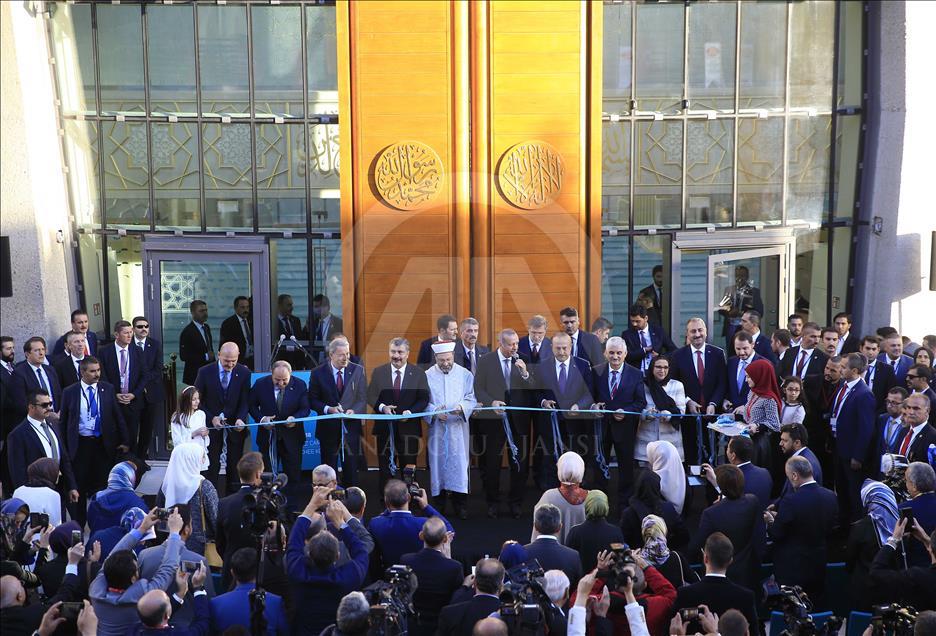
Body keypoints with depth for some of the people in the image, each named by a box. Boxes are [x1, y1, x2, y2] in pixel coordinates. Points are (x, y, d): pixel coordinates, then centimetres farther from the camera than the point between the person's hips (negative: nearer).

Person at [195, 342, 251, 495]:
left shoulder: (244, 373, -5)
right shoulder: (205, 372, -7)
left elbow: (245, 401, -3)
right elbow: (197, 400, -3)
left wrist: (240, 419, -22)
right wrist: (211, 418, -15)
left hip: (235, 426, 1)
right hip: (212, 425, -1)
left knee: (234, 466, 7)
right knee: (212, 466, 2)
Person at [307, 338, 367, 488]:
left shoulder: (358, 370, 1)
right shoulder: (318, 373, -2)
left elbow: (362, 399, 1)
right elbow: (313, 400, 0)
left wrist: (354, 411, -19)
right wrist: (329, 409, -17)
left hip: (351, 426, 1)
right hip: (328, 428, 0)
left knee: (351, 469, 4)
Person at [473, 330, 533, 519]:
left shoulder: (523, 361, 4)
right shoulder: (485, 361, 0)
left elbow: (532, 390, 1)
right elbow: (478, 389, -1)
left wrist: (525, 373, -16)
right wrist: (492, 402, -17)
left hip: (518, 419, 1)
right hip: (494, 418, -1)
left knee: (520, 463, 5)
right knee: (491, 464, 7)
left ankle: (515, 503, 19)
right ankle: (492, 502, 21)